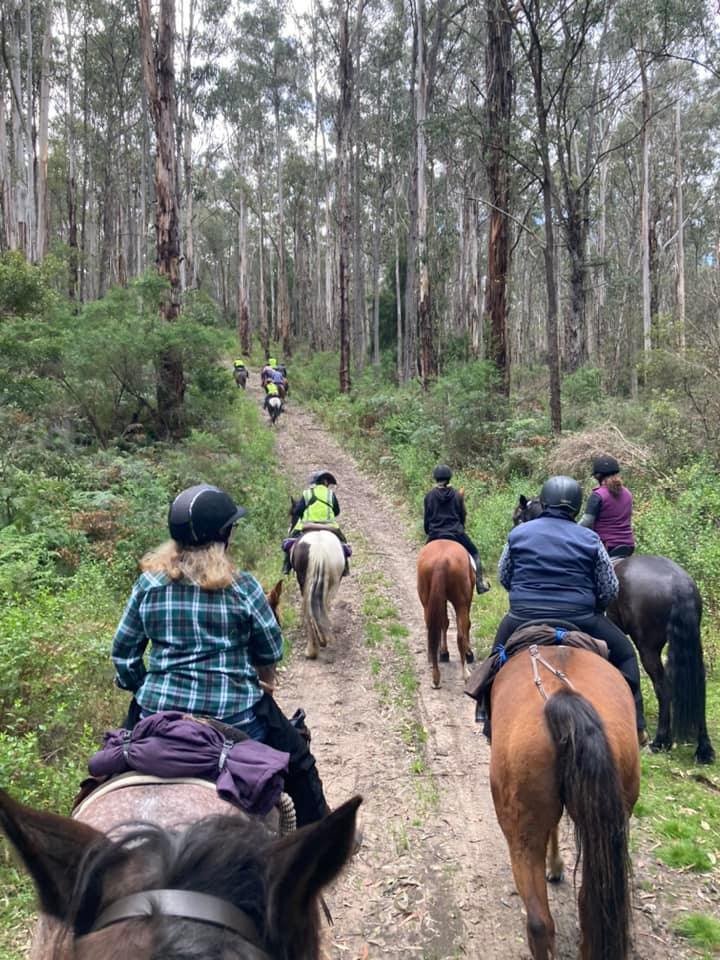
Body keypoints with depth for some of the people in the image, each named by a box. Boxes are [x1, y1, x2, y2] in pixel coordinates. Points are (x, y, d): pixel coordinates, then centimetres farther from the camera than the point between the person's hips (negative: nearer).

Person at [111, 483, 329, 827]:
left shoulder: (148, 583, -3)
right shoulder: (242, 587, -12)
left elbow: (124, 651, 5)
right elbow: (271, 653, -2)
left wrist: (142, 690, 20)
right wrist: (262, 676, 20)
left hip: (159, 710, 3)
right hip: (235, 714, -3)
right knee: (298, 762, 20)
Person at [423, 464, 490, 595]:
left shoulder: (429, 496, -2)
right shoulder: (457, 495, -1)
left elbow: (427, 518, 4)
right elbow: (463, 515, 6)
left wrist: (428, 532, 20)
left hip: (435, 535, 0)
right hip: (456, 533, 0)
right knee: (475, 553, 18)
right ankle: (480, 583, 7)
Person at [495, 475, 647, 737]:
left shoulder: (518, 533, 1)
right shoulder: (590, 540, -3)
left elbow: (503, 577, 10)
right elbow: (610, 590, 1)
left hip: (523, 619, 1)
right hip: (579, 621, -1)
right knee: (624, 654, 22)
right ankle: (634, 724, 20)